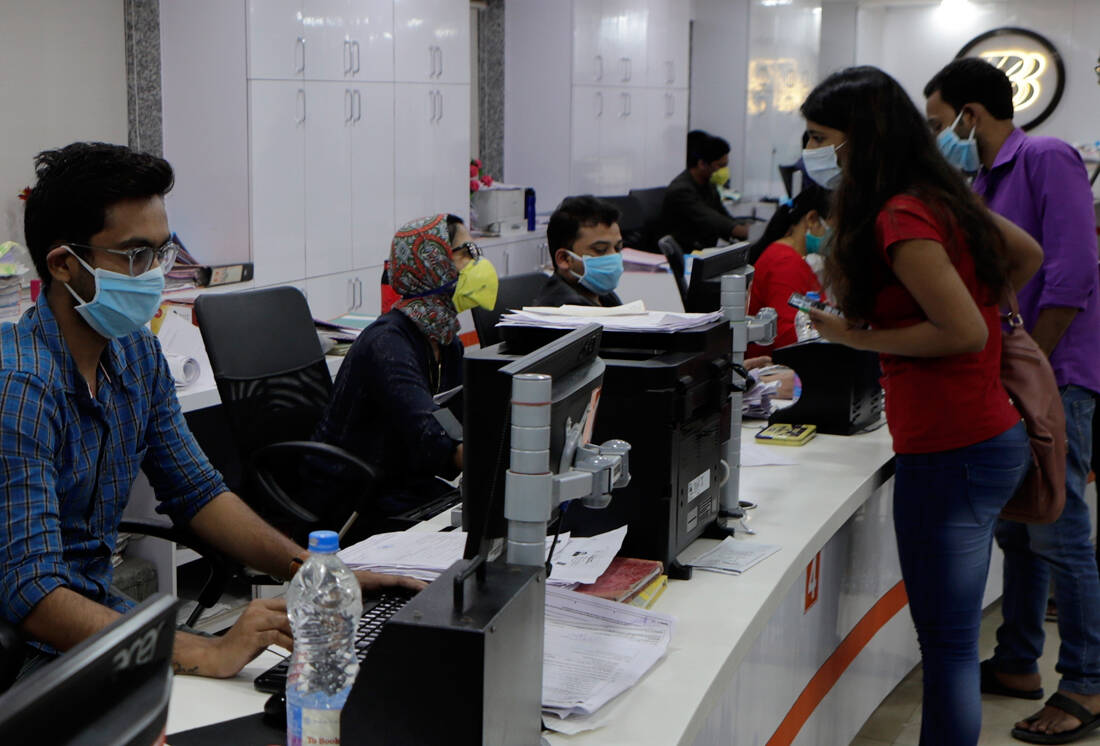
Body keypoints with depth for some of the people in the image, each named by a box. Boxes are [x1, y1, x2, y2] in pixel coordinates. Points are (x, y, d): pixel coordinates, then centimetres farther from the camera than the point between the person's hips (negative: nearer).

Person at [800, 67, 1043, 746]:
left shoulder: (900, 219, -17)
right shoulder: (941, 197, 11)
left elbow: (966, 331, -20)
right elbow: (1028, 255, 24)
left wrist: (858, 338, -12)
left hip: (951, 452, -10)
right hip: (991, 434, 10)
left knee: (948, 645, -1)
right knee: (953, 639, 18)